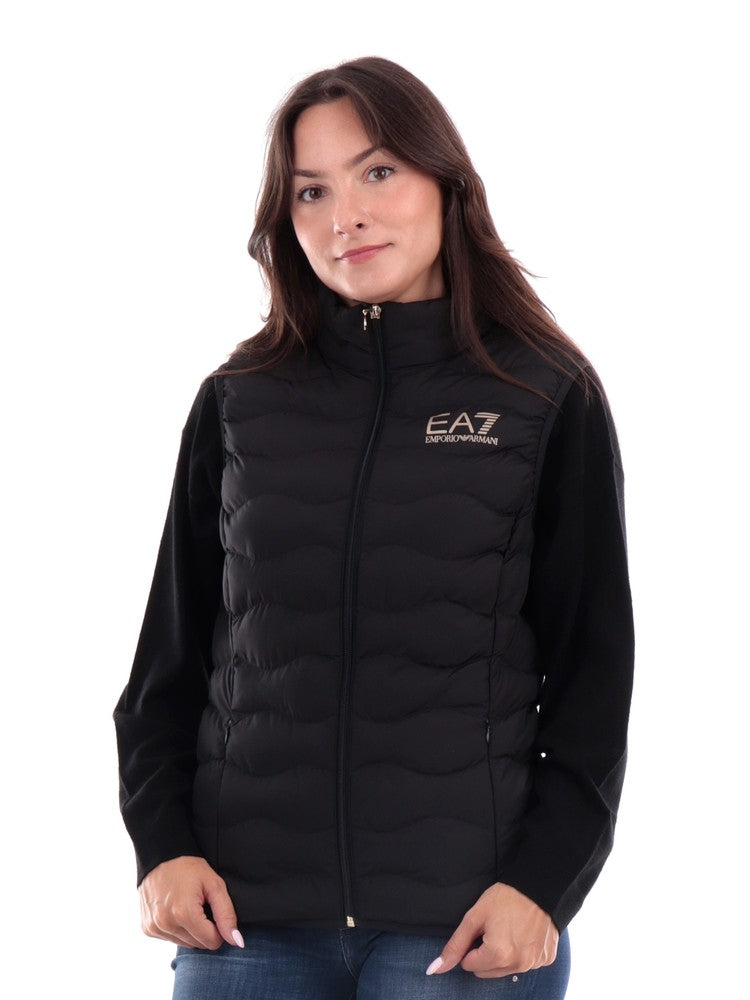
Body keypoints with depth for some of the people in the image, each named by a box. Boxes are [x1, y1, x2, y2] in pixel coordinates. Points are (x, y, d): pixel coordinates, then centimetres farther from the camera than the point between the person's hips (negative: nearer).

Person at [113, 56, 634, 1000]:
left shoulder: (551, 399, 2)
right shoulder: (237, 404, 7)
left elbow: (593, 666, 3)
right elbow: (172, 648, 11)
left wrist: (544, 877, -7)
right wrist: (162, 841, -2)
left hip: (466, 916, -2)